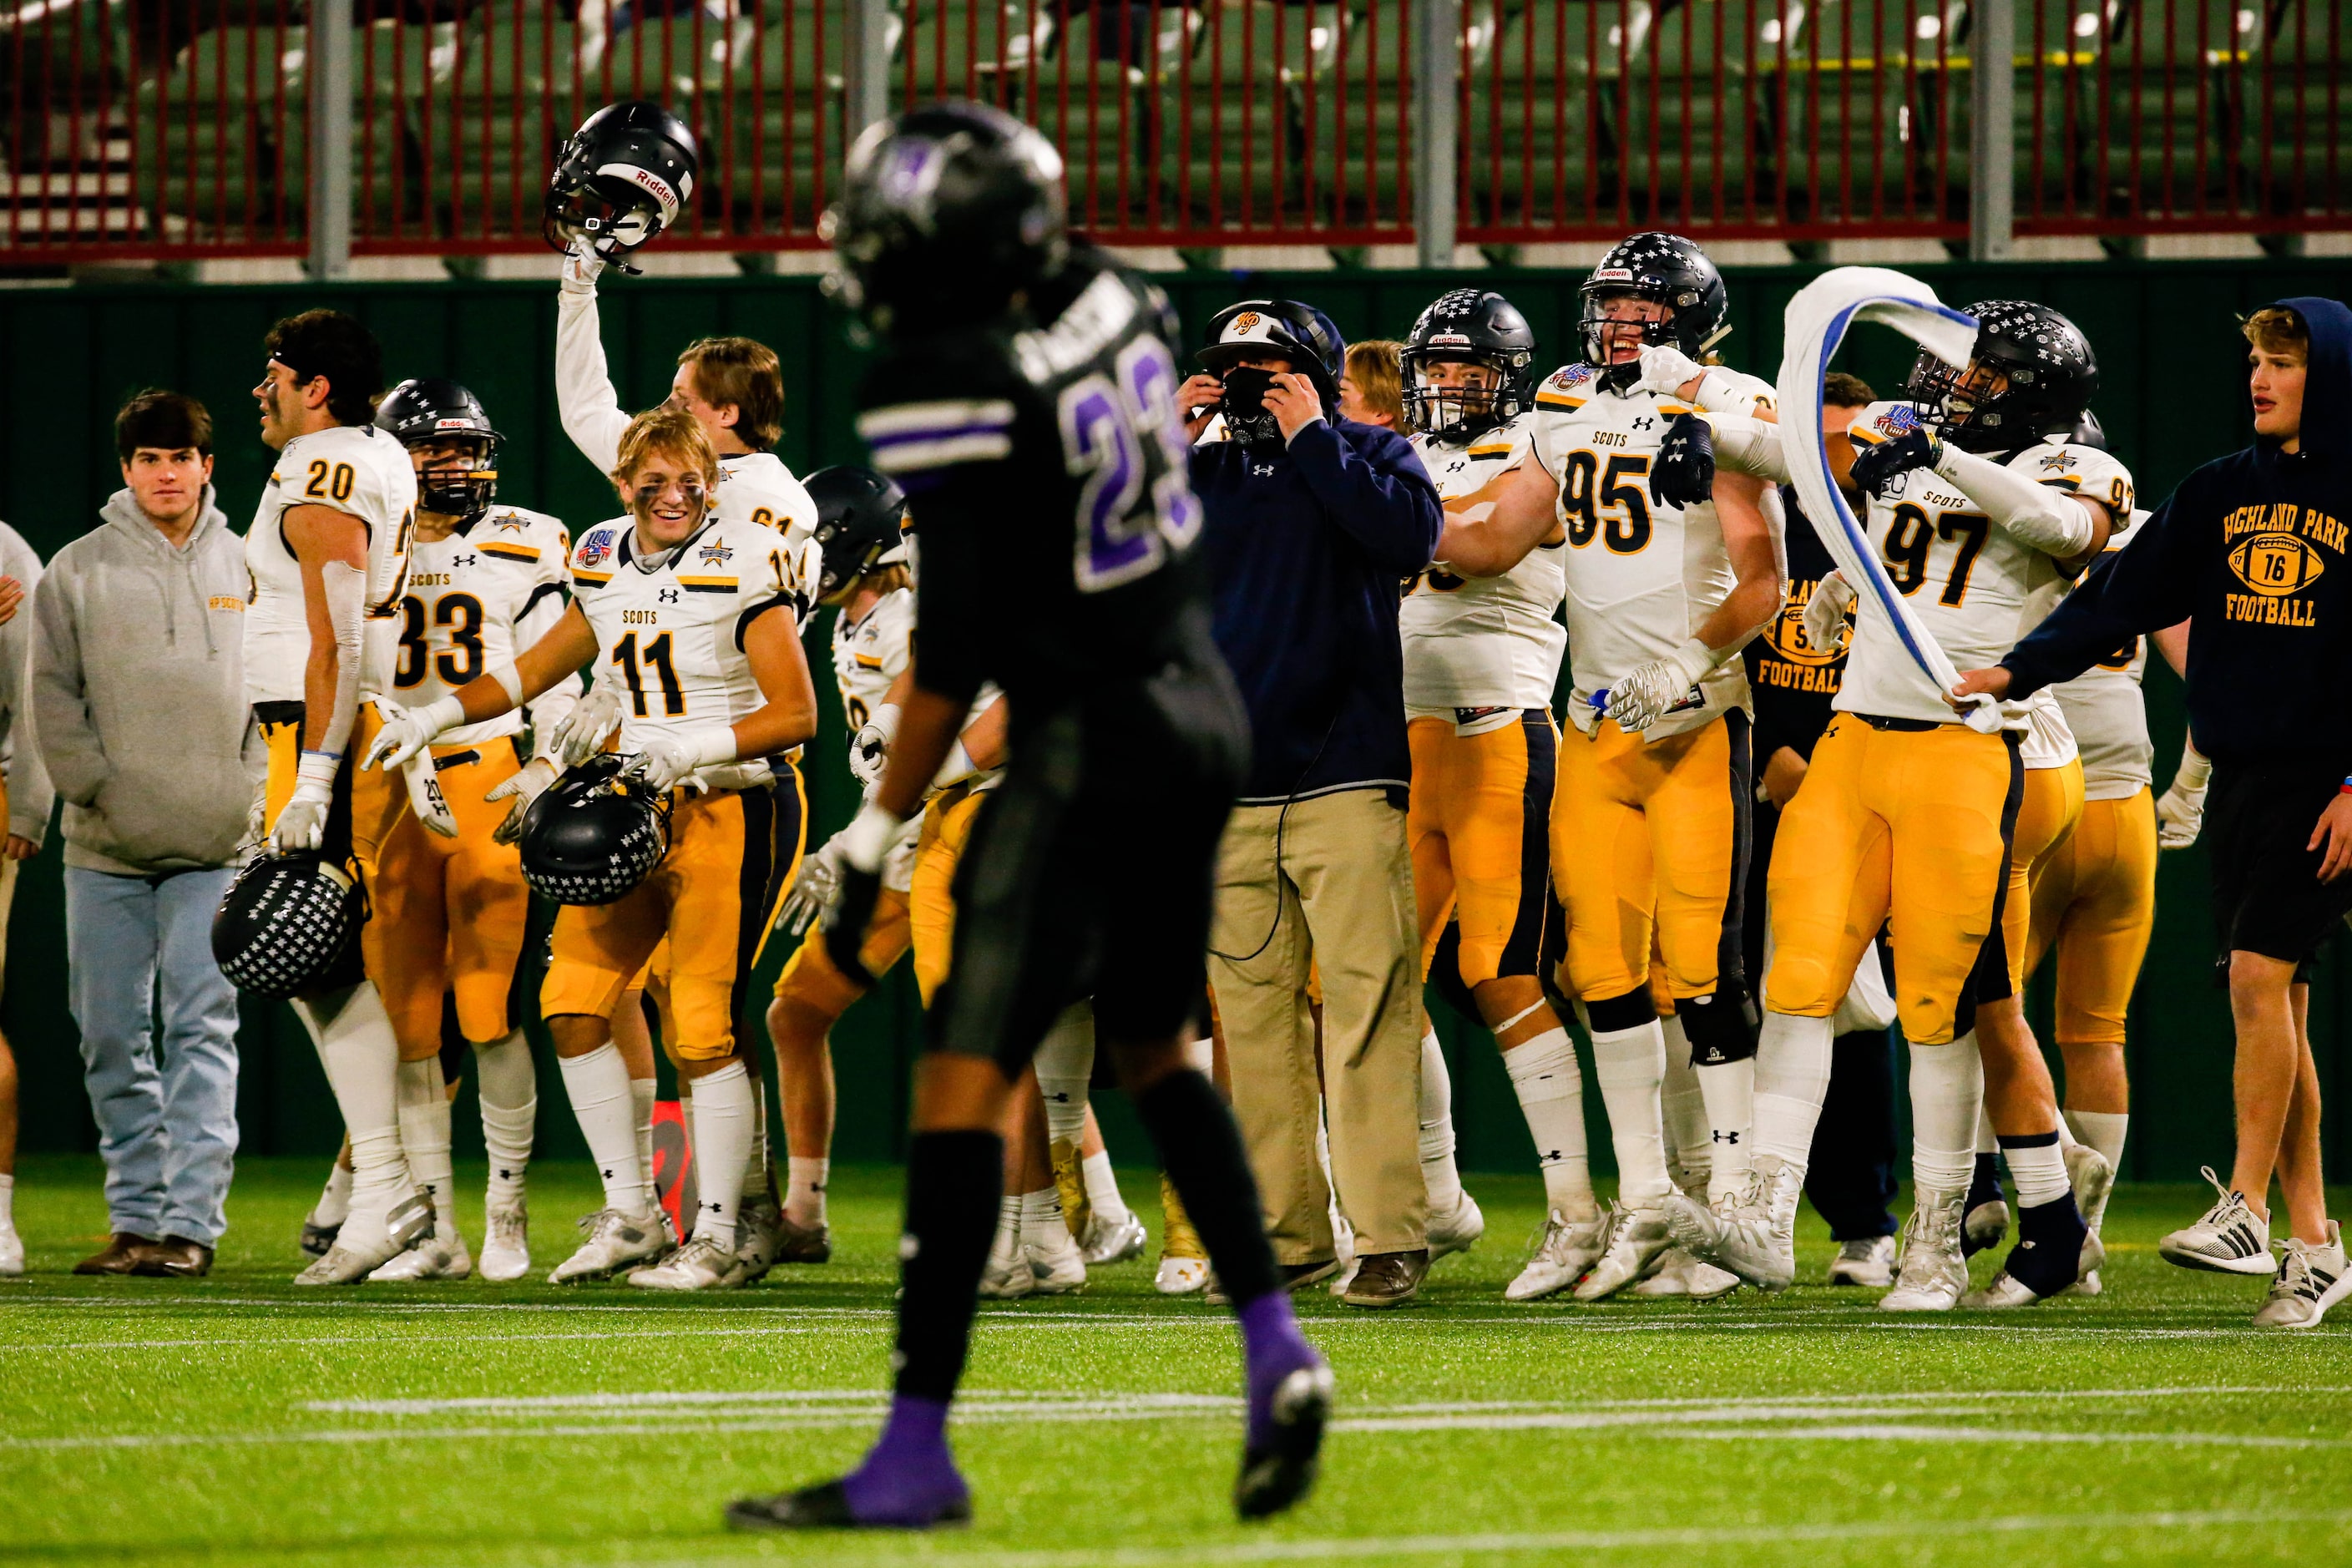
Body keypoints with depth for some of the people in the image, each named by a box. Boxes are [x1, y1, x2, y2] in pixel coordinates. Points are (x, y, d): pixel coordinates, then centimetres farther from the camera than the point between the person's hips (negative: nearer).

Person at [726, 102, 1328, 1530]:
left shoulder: (953, 392, -20)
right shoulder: (1118, 306, 1)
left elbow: (954, 647, -17)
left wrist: (877, 840, -10)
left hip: (1088, 743, -9)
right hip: (1204, 714, 9)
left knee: (967, 1076, -8)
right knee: (1154, 1048, 25)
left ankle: (917, 1452, -11)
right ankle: (1277, 1355, 18)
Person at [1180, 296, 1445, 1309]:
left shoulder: (1364, 456, 5)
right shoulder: (1204, 472, 16)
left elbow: (1410, 534, -15)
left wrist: (1310, 439, -9)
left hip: (1345, 782, -5)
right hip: (1229, 795, 5)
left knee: (1364, 1004, -10)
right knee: (1253, 1015, 4)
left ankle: (1389, 1236, -11)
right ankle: (1287, 1235, 9)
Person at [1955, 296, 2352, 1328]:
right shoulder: (2217, 495, 12)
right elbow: (2125, 599, 8)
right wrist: (2020, 669, -5)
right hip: (2239, 772, 6)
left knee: (2260, 974, -17)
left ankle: (2247, 1207, -12)